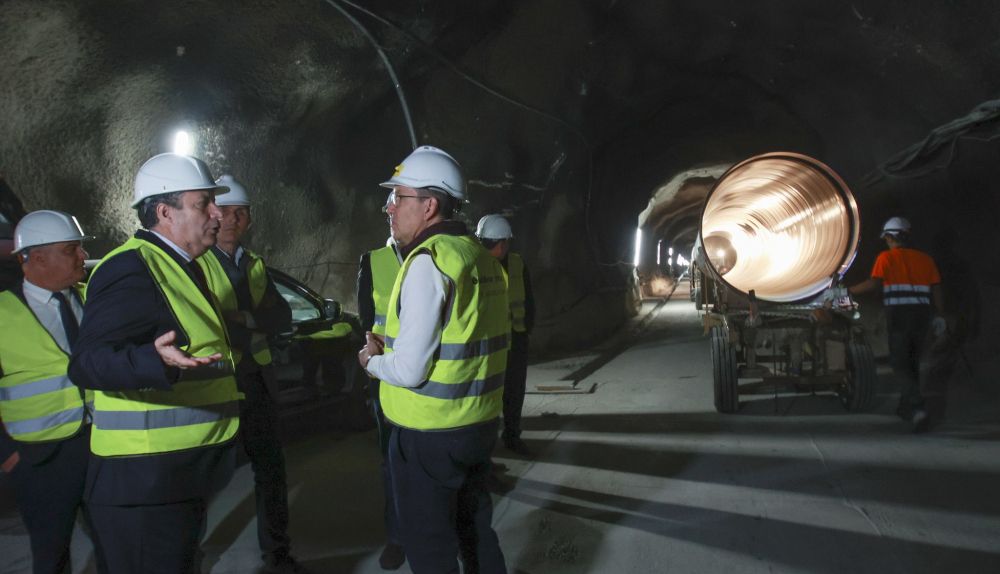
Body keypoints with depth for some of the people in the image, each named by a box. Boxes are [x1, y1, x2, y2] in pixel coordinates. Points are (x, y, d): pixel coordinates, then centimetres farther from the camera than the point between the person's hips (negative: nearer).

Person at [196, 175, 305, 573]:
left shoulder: (255, 265, 12)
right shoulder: (195, 264, -7)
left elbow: (283, 318, 2)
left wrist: (240, 321, -13)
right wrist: (254, 329, -16)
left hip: (256, 380, 6)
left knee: (271, 468, 13)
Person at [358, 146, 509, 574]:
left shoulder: (429, 260, -20)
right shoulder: (483, 258, 7)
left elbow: (410, 370, -23)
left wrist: (372, 361, -2)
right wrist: (390, 350, 9)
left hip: (429, 435, -8)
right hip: (480, 425, 8)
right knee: (475, 530, 23)